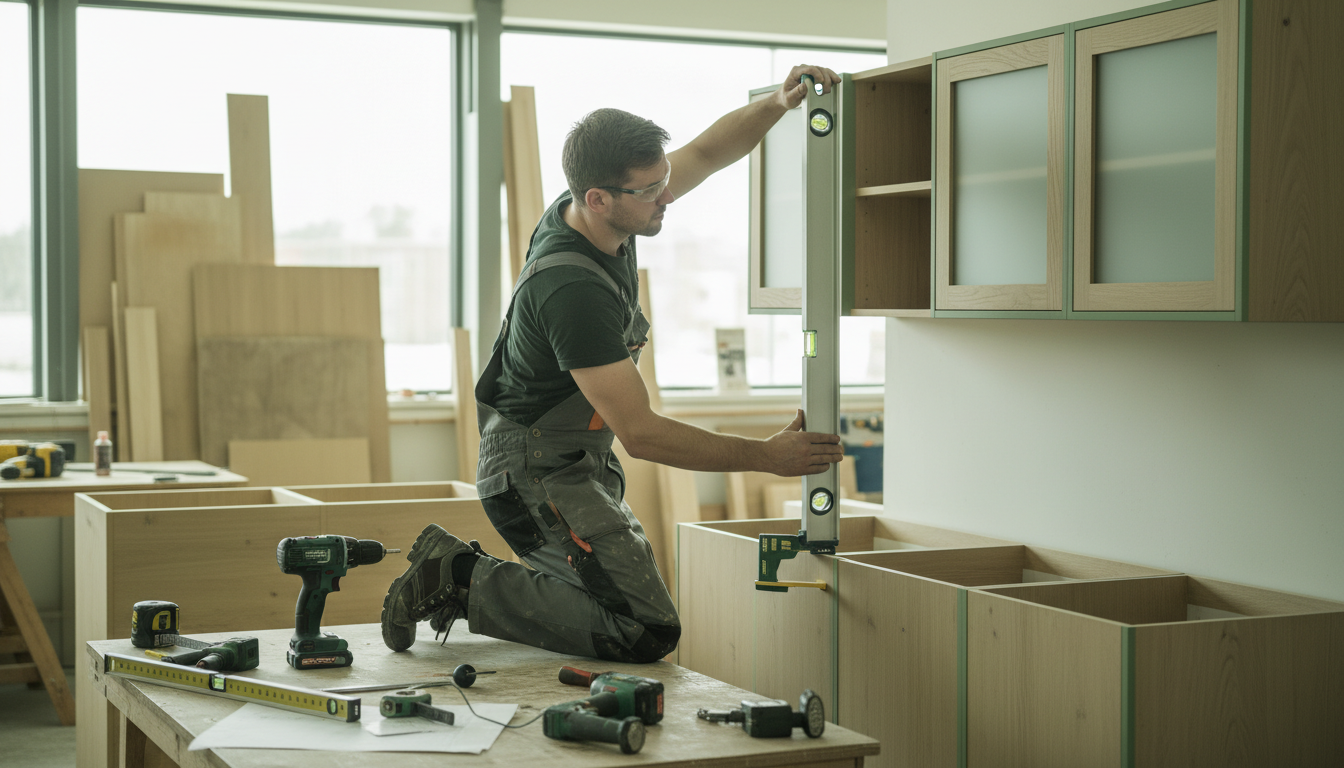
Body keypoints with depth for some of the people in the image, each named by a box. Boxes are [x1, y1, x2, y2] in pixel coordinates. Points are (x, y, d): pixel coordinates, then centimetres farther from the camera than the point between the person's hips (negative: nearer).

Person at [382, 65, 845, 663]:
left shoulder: (597, 208, -4)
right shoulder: (572, 289, -31)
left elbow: (707, 152, 10)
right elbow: (641, 433, -29)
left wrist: (778, 104, -9)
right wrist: (768, 457, -24)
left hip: (584, 463, 10)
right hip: (538, 473, -10)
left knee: (614, 601, 20)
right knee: (646, 633, -16)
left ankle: (460, 567, 18)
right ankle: (464, 581, -7)